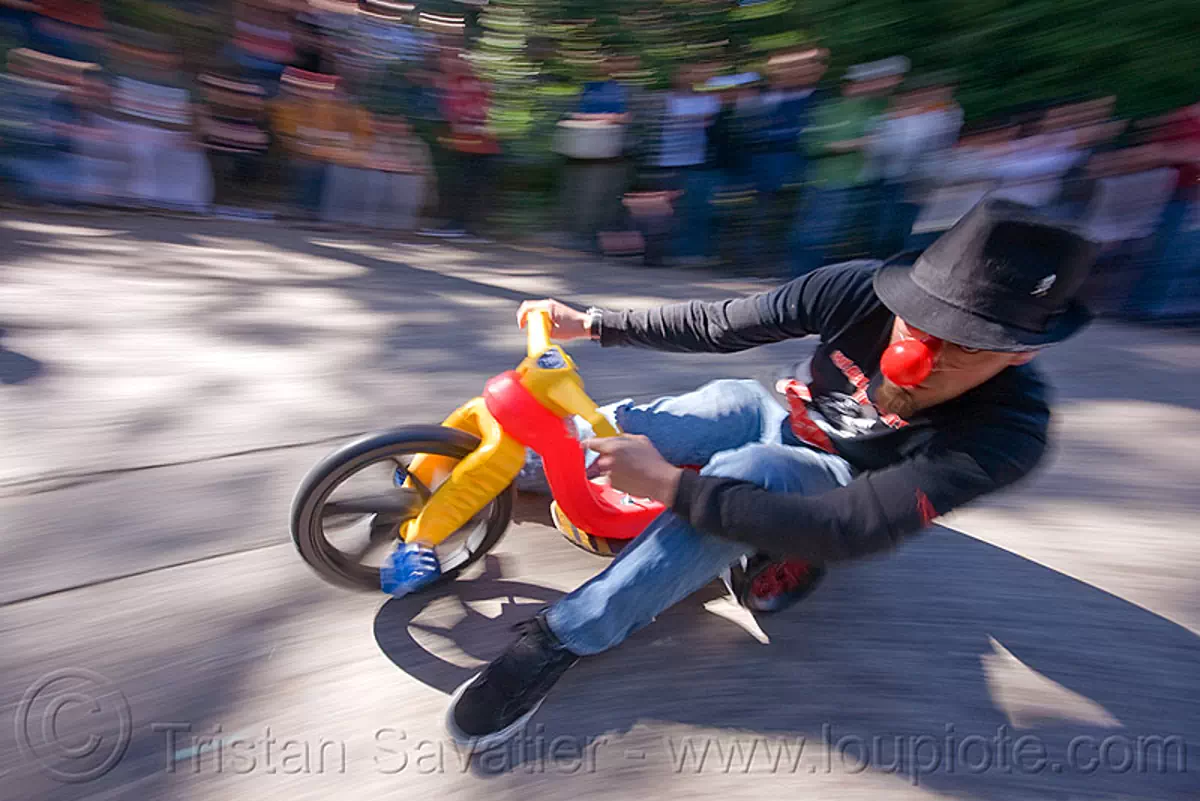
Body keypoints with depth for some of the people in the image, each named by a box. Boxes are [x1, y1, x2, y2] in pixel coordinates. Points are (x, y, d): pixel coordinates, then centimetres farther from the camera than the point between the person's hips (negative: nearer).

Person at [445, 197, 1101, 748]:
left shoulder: (1008, 431, -32)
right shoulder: (859, 290, -24)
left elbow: (850, 529, -42)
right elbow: (715, 325, -16)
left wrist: (669, 484, -47)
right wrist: (590, 323, -16)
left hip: (843, 487, -3)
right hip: (778, 420, 4)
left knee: (746, 473, -39)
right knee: (624, 426, -24)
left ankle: (561, 639, -28)